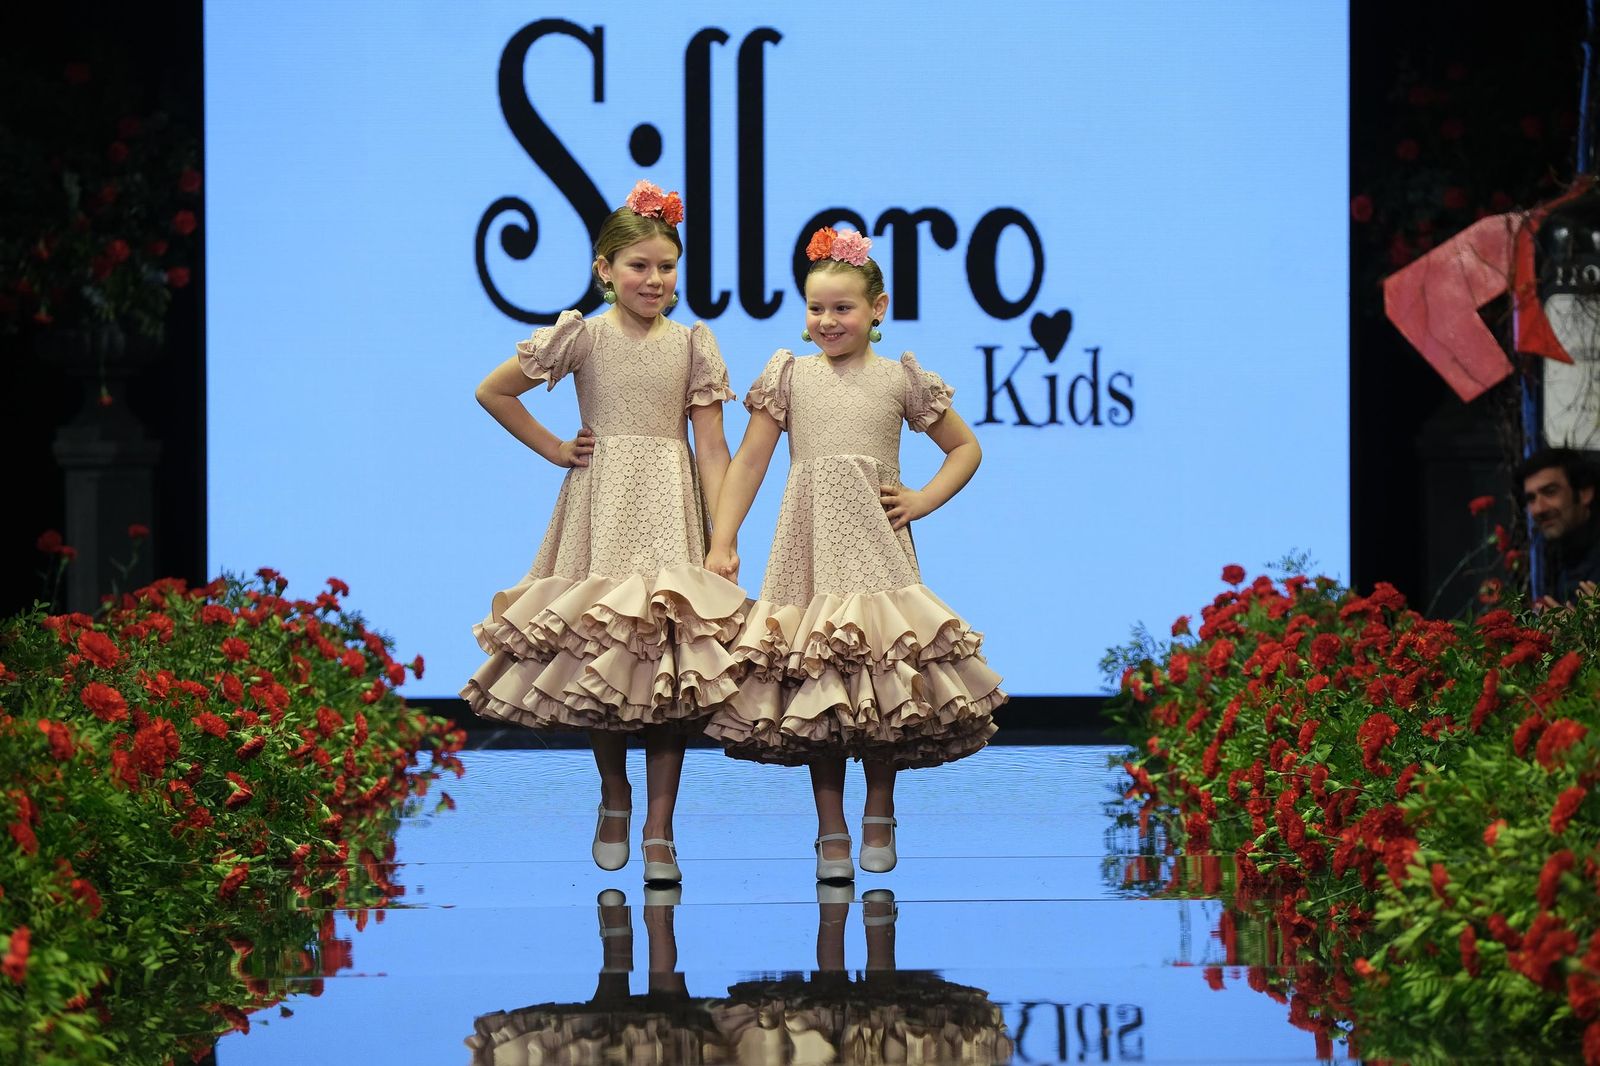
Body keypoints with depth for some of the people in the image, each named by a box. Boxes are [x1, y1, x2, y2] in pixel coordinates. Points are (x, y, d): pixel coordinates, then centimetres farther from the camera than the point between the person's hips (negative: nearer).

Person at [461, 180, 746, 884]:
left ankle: (659, 830, 2)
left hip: (671, 513, 1)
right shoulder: (583, 336, 1)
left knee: (672, 670, -5)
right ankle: (614, 800, 24)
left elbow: (711, 448, 2)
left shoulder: (692, 344, 6)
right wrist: (553, 449, 7)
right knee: (598, 660, 0)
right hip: (601, 509, -1)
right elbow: (493, 392, 9)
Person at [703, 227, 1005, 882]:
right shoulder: (790, 374, 8)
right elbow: (750, 460, 6)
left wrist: (924, 500, 2)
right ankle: (831, 833, 5)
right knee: (817, 687, -2)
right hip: (809, 547, 0)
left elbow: (965, 447, 17)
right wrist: (721, 542, -1)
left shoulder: (901, 379, 8)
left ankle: (879, 816, 12)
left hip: (876, 544, 0)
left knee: (886, 684, -6)